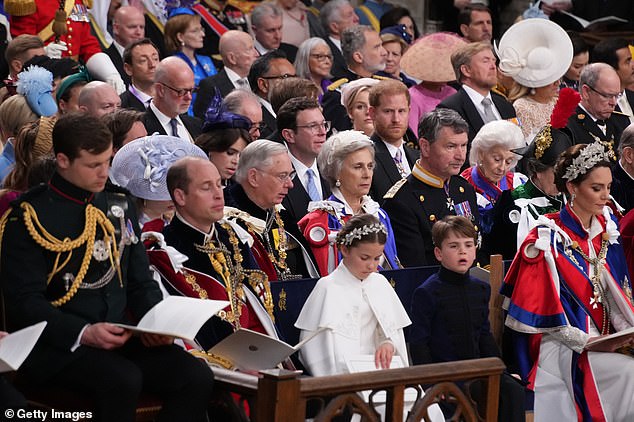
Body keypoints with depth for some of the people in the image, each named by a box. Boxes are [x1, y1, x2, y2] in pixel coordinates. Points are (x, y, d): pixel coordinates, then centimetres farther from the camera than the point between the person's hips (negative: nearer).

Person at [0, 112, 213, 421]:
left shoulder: (120, 206, 15)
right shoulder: (29, 218, -4)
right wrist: (84, 333, -24)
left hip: (121, 335, 6)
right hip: (57, 344, -5)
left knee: (197, 377, -20)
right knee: (122, 380, -35)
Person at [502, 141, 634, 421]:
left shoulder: (606, 231, 13)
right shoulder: (548, 239, -6)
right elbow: (544, 309, -9)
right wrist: (586, 342, -17)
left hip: (605, 339, 6)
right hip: (562, 347, -6)